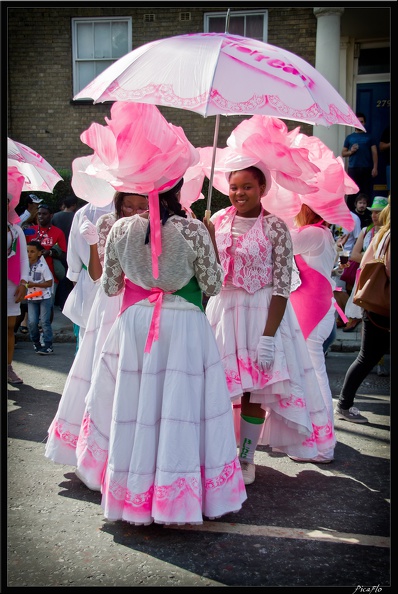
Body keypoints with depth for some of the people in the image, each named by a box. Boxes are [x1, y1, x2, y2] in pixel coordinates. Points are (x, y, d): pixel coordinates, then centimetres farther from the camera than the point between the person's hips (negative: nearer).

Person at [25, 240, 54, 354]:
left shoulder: (43, 266, -14)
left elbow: (49, 283, -15)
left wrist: (34, 284, -20)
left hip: (44, 297, -4)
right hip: (31, 297, 4)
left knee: (45, 321, -3)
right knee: (32, 322, 0)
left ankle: (48, 345, 3)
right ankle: (36, 342, 20)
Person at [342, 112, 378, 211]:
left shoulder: (369, 137, 10)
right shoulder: (349, 137, 13)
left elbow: (374, 153, 5)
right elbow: (343, 153, 15)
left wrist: (375, 168, -6)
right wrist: (350, 151, -7)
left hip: (367, 169, -1)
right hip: (353, 169, 1)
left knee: (367, 193, -3)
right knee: (352, 193, -1)